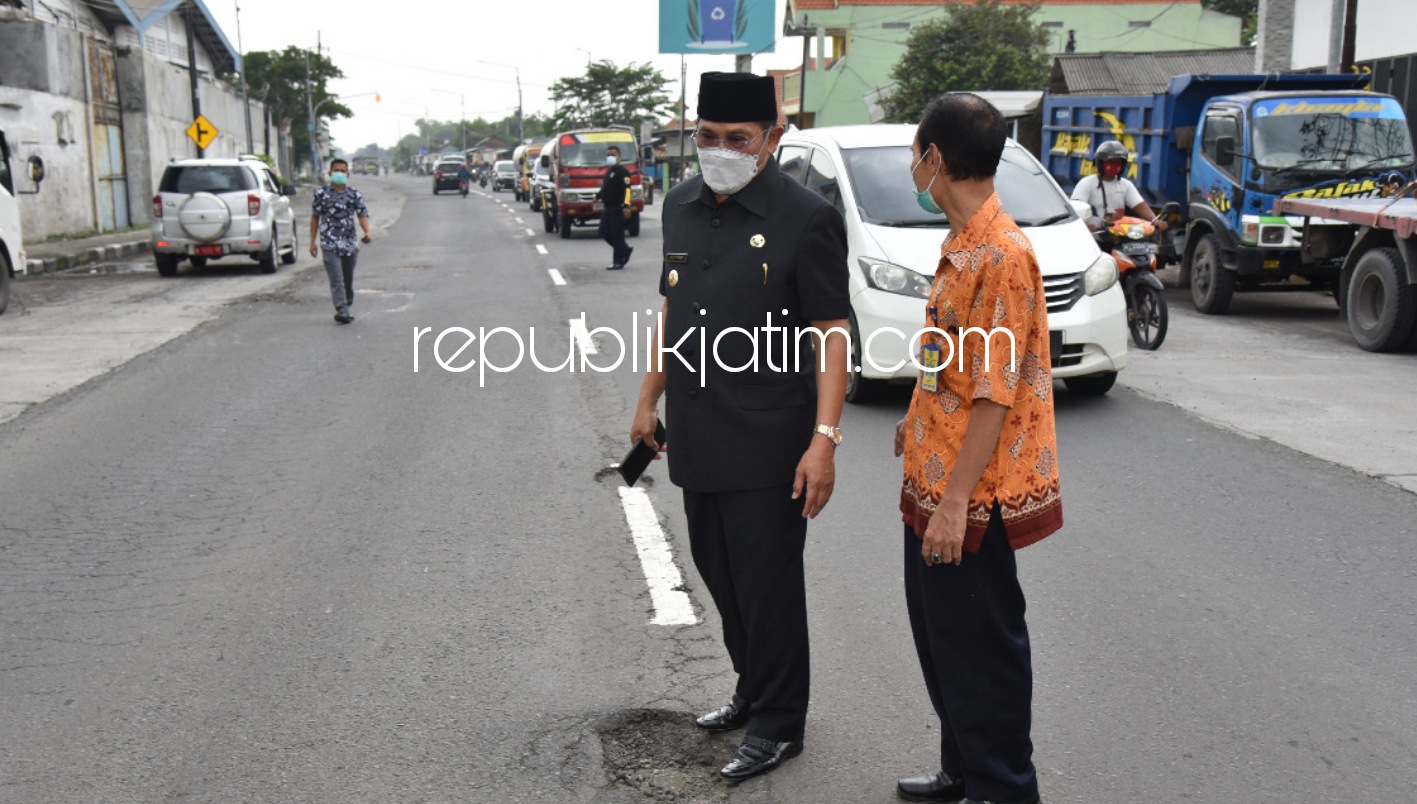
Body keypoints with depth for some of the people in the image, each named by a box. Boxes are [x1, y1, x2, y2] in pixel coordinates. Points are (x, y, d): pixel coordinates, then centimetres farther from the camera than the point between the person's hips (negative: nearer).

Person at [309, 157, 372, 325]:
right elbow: (315, 217, 8)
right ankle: (342, 311, -18)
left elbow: (362, 214, -3)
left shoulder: (354, 195, 4)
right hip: (330, 245, -2)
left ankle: (346, 308, 24)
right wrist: (312, 241, 4)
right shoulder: (322, 194, 2)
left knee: (348, 278, 12)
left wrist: (367, 232, -23)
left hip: (350, 243, 3)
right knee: (336, 280, -11)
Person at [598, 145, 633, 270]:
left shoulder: (622, 171, -11)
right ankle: (625, 250, 24)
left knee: (617, 235, -4)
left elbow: (627, 189, -21)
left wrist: (626, 206, -29)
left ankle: (618, 262, 2)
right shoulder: (609, 171, 17)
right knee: (605, 233, 10)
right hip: (607, 208, 9)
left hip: (617, 209, -9)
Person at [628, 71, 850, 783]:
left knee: (767, 585, 3)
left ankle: (777, 725, 20)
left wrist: (824, 438, -19)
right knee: (718, 573, 18)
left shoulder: (806, 219, -11)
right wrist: (649, 399, 18)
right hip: (695, 435, 7)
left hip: (767, 444, -7)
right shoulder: (681, 206, 9)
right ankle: (751, 691, 37)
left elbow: (831, 335, -12)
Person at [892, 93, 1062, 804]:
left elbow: (996, 393, -24)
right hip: (934, 479, 10)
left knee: (979, 647, 4)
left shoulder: (1000, 253, -21)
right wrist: (920, 422, 26)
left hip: (969, 493, -10)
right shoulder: (962, 243, 9)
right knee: (939, 633, 20)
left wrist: (955, 501, -23)